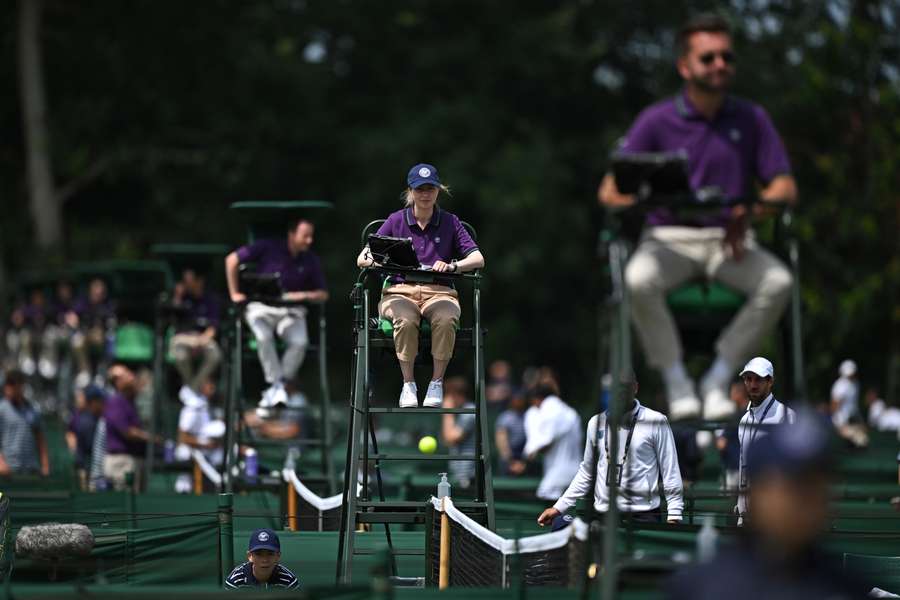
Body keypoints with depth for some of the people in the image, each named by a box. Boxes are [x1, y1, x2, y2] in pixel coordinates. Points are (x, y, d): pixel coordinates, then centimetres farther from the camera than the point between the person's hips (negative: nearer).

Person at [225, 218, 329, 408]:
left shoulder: (311, 261, 4)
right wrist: (234, 293, -6)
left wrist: (305, 295, -12)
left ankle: (275, 388, -17)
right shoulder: (269, 247, -5)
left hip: (291, 310, 2)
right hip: (262, 307, -2)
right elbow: (232, 260, -4)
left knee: (300, 341, -29)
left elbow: (323, 294, 10)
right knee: (264, 337, -35)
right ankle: (278, 385, -28)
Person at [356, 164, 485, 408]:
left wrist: (453, 266, -18)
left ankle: (437, 383, -21)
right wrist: (374, 261, -18)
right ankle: (408, 384, -22)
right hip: (399, 291, 0)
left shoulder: (450, 222, 11)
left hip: (439, 291, 0)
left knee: (446, 320, -36)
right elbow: (362, 259, 7)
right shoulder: (396, 221, 10)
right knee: (405, 320, -37)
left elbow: (477, 259, 3)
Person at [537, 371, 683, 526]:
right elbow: (586, 472, 19)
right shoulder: (596, 423, 10)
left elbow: (670, 471, -1)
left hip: (643, 515, -3)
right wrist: (558, 508, 15)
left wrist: (673, 516, -6)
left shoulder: (655, 422, -2)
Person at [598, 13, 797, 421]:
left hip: (730, 240, 2)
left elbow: (784, 187, 3)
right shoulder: (657, 120, 2)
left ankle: (718, 378, -16)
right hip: (670, 238, -2)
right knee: (639, 279, -35)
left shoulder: (751, 119, 8)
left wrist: (749, 211, -19)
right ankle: (676, 380, -18)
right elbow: (610, 192, -2)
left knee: (779, 281, -29)